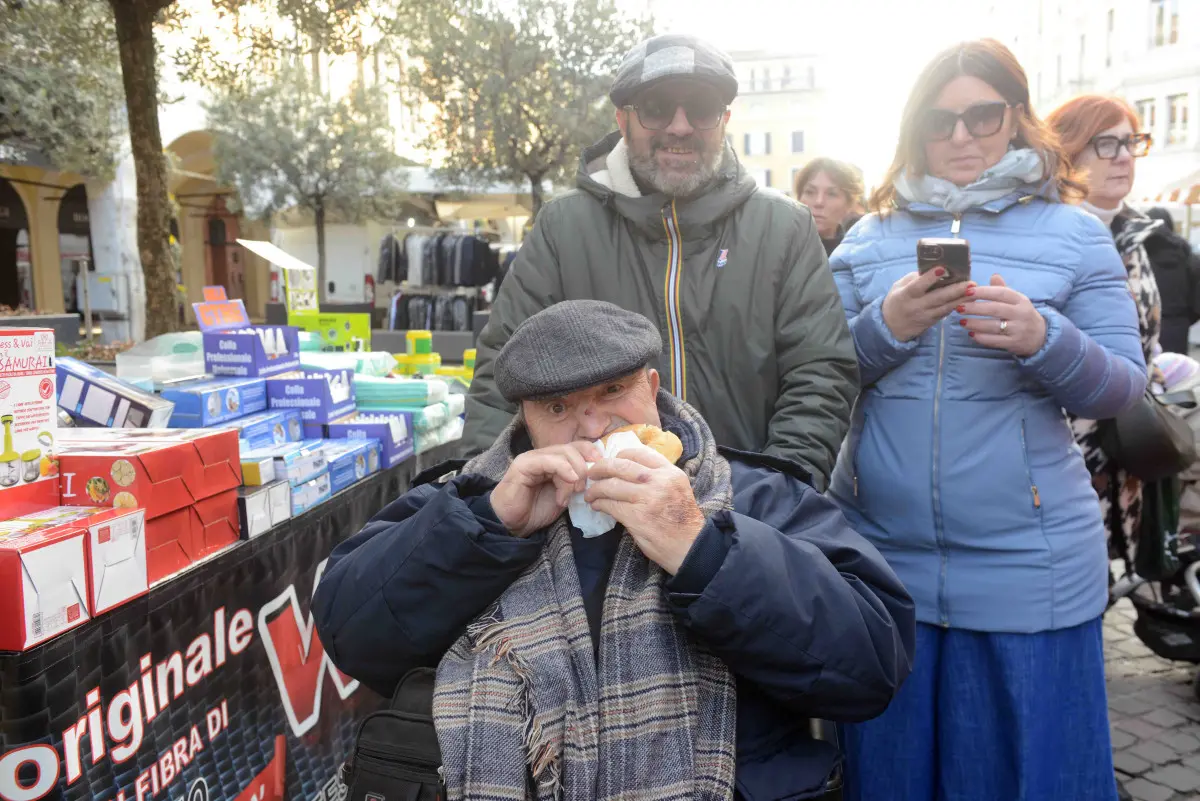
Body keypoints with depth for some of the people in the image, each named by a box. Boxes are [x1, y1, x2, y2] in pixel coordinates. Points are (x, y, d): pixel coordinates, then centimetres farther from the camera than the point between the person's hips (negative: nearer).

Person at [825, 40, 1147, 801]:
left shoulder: (1074, 234, 3)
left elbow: (1123, 387, 0)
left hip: (1029, 568, -1)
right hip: (880, 560, 2)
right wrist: (883, 328, -15)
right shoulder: (868, 239, 8)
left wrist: (1044, 341, -20)